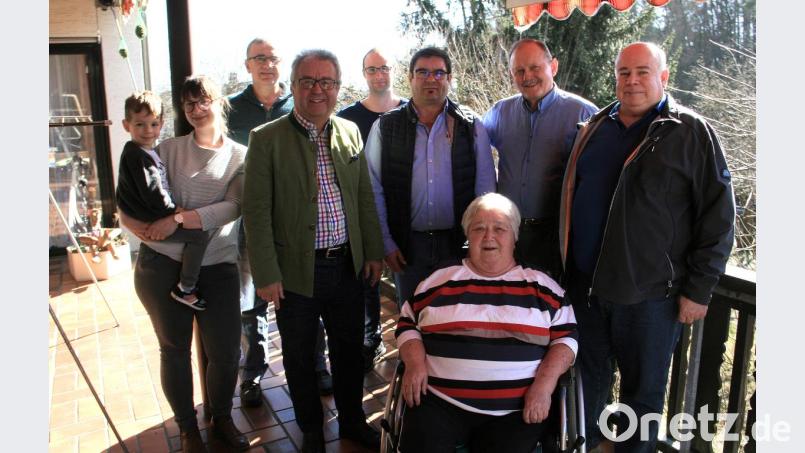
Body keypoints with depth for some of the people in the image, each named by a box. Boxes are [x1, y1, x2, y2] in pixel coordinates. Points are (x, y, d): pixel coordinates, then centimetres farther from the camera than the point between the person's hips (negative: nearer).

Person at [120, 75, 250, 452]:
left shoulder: (240, 157, 3)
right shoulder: (169, 150, 5)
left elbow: (232, 207, -12)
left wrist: (178, 219, -20)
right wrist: (146, 228, -17)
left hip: (217, 266, 0)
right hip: (163, 264, 1)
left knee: (225, 353, 3)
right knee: (174, 349, 12)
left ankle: (222, 418, 32)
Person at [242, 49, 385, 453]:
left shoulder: (350, 132, 5)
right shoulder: (267, 139, -9)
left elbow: (364, 198, 10)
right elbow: (256, 213, -10)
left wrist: (373, 252, 8)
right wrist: (266, 275, -12)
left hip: (348, 265, 4)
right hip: (296, 269, -3)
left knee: (349, 349, 18)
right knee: (300, 358, 13)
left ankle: (352, 420, 40)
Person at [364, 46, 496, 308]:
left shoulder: (471, 126, 1)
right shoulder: (385, 127, 1)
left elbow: (486, 188, 3)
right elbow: (374, 190, 1)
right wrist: (386, 244, -2)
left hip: (458, 243, 0)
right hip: (408, 245, 0)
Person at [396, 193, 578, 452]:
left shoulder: (542, 286, 10)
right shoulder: (440, 281, 11)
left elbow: (566, 336, 9)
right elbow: (407, 324, 16)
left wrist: (544, 384, -5)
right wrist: (414, 363, -3)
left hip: (516, 410, 1)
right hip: (439, 402, 0)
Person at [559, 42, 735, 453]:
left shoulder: (691, 133, -5)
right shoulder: (595, 129, 10)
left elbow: (718, 215, -8)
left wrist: (698, 289, -10)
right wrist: (566, 260, 14)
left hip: (649, 292, -5)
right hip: (585, 283, 5)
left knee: (643, 391, 12)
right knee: (587, 379, 20)